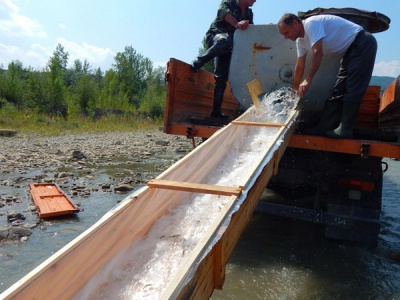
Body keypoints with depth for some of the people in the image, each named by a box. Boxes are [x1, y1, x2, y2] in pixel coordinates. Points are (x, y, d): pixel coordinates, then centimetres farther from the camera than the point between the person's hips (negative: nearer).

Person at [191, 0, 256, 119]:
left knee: (222, 77, -5)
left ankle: (216, 110, -4)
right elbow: (223, 11, -22)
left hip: (227, 48, 6)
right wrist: (237, 24, -38)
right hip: (215, 35, -6)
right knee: (225, 40, -42)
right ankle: (199, 61, -34)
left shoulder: (249, 13, 19)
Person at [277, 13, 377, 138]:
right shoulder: (300, 41, 7)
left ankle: (345, 130, -14)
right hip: (349, 51, 9)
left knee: (352, 91, -14)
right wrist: (295, 90, 16)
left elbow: (318, 53, -28)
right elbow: (299, 67, 13)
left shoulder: (311, 23, -21)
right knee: (338, 92, 4)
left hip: (363, 44, -9)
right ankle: (324, 128, 4)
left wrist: (308, 80, -29)